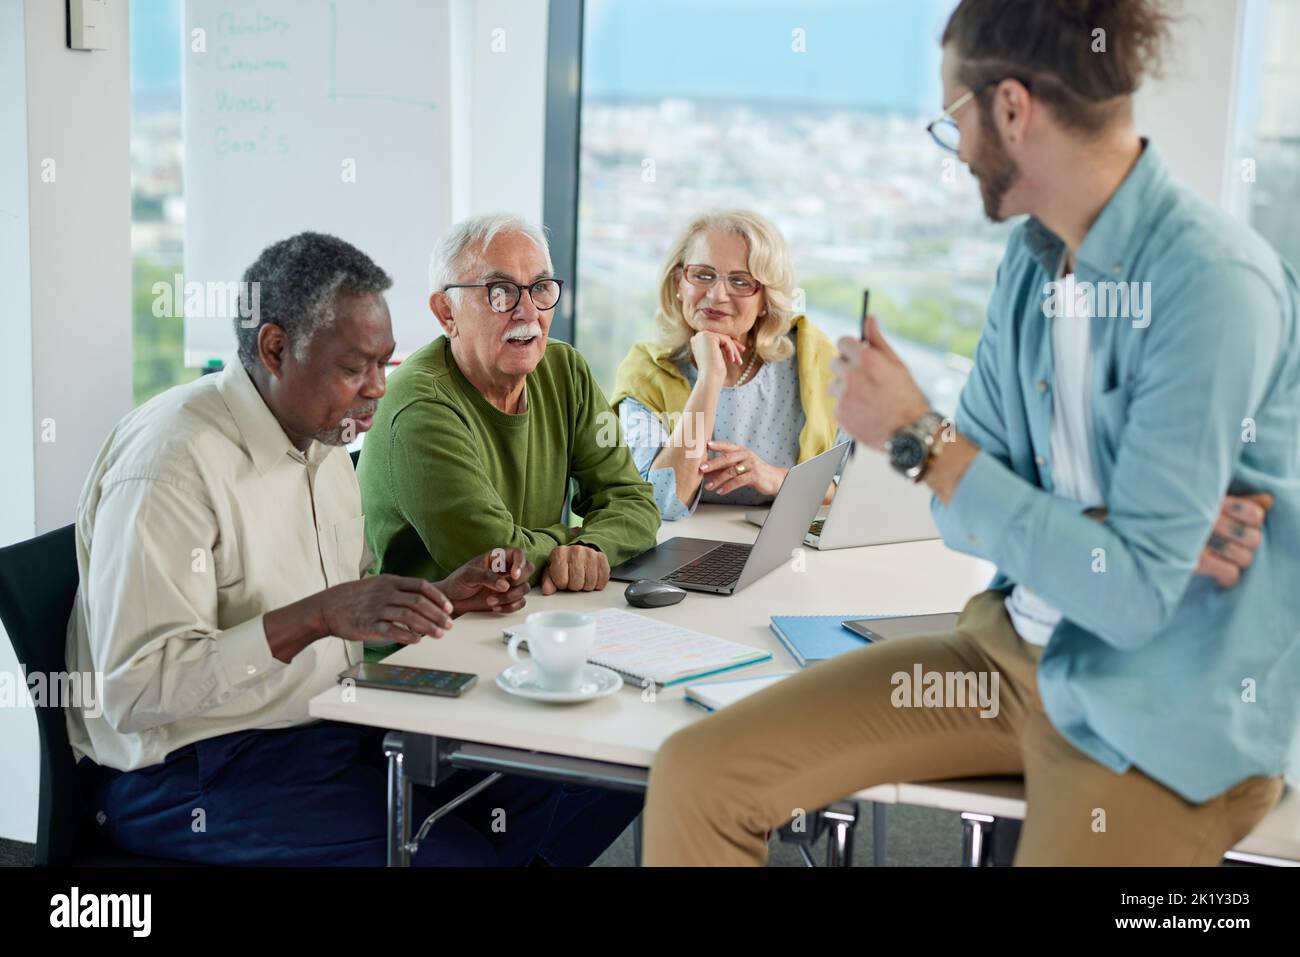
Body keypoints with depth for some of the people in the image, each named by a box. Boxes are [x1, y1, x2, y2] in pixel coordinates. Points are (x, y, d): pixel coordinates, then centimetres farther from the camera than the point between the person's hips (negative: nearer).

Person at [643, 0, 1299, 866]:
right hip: (1016, 647, 7)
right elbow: (967, 507, 4)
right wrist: (1138, 532, -14)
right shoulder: (1032, 257, 3)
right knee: (694, 780, -5)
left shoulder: (1214, 283, -21)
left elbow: (1133, 596, -23)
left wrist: (918, 436, -19)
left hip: (1168, 718, -6)